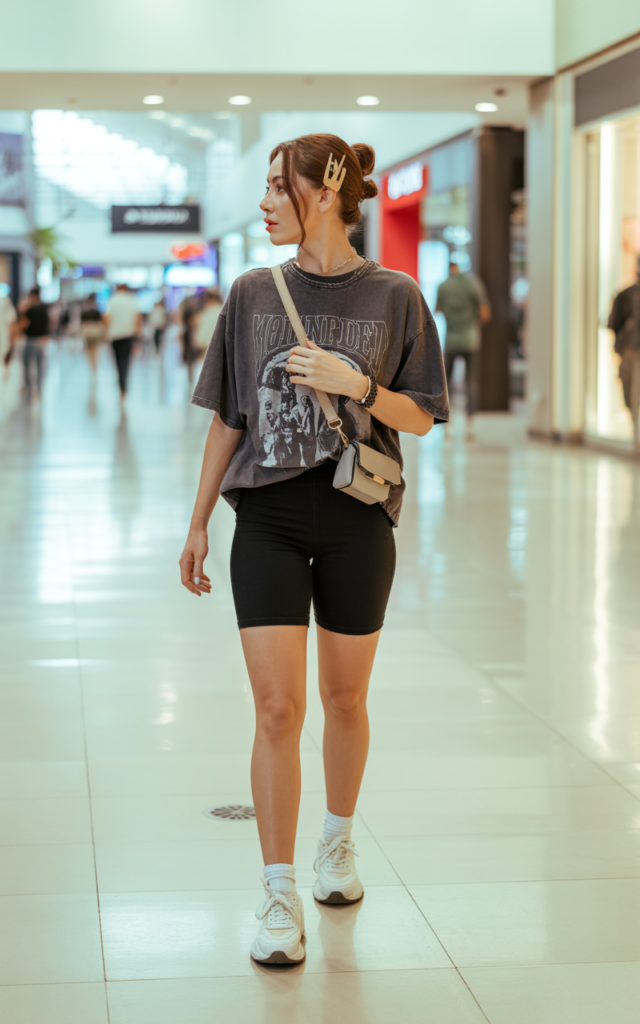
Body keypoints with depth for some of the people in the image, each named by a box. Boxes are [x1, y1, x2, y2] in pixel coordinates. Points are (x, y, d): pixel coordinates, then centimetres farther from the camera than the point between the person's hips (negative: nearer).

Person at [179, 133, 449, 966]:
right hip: (268, 520, 1)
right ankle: (279, 896, 1)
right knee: (277, 707, -5)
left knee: (344, 697, 12)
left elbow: (420, 418, 0)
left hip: (357, 522, -1)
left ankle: (339, 840, 36)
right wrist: (198, 522, 10)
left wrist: (355, 383, -18)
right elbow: (227, 419, 10)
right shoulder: (253, 295, 5)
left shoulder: (393, 297, -2)